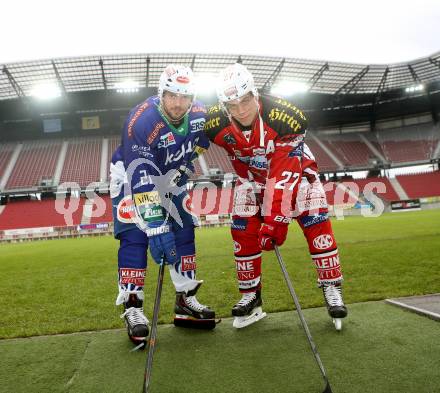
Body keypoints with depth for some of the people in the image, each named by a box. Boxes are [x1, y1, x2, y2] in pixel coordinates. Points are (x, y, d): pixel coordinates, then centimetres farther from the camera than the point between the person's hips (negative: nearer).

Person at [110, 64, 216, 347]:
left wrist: (182, 172, 1)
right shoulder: (141, 121, -34)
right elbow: (140, 180, -40)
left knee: (184, 232, 1)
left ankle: (185, 301, 12)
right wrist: (155, 225, -44)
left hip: (170, 176, 5)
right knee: (135, 237, -16)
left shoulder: (199, 115, -16)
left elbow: (196, 146, 8)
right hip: (132, 175, -5)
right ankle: (133, 308, -5)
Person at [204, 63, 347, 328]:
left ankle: (332, 288, 2)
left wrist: (275, 220, -39)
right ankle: (251, 296, 9)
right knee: (243, 232, -6)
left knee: (316, 224, -13)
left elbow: (284, 175, -37)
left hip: (292, 169, -2)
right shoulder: (217, 124, -24)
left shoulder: (284, 116, -36)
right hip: (251, 174, 3)